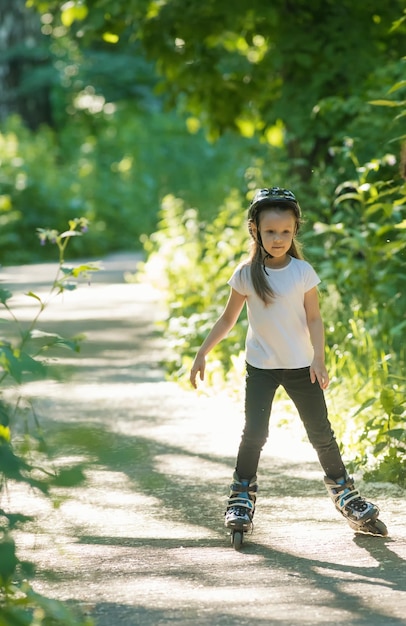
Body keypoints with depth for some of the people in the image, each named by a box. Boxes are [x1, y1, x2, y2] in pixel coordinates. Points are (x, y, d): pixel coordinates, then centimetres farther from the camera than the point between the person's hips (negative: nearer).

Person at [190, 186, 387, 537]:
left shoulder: (303, 272, -6)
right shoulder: (247, 274, -5)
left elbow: (314, 318, -4)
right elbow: (228, 318, 4)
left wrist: (319, 359, -15)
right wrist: (202, 354, 1)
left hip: (300, 366, 0)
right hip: (261, 366, 0)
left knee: (321, 433, 5)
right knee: (254, 433, -6)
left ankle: (346, 496, 17)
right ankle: (242, 499, 6)